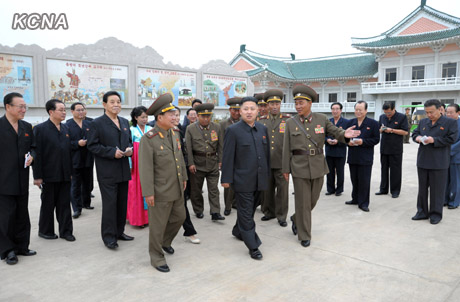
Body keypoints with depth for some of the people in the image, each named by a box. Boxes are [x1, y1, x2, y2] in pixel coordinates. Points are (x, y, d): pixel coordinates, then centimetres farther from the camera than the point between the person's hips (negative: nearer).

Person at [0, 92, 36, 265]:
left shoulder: (27, 127, 11)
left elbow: (33, 147, 19)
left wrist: (31, 156, -2)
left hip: (22, 181, 6)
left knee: (22, 216, 12)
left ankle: (21, 246, 24)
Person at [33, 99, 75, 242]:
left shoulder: (65, 128, 10)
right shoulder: (40, 129, -8)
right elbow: (37, 153, -12)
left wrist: (71, 171, 10)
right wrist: (37, 176, -14)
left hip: (64, 175, 5)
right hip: (49, 175, -5)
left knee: (65, 204, 9)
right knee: (48, 204, 10)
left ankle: (66, 231, 18)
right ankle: (45, 231, 26)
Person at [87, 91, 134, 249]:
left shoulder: (124, 122, 13)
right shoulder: (97, 123, -6)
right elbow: (92, 145, -10)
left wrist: (129, 149, 0)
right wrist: (112, 152, -18)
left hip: (123, 170, 6)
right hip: (107, 171, -6)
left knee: (122, 202, 12)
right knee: (109, 203, -4)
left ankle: (119, 232, 26)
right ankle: (109, 236, 7)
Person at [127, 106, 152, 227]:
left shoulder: (151, 130, 8)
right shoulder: (132, 130, 0)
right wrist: (130, 165, -7)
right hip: (137, 163, -2)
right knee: (137, 189, 1)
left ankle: (148, 216, 12)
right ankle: (138, 217, 10)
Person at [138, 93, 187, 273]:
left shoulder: (174, 134, 6)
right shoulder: (148, 139, -17)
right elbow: (145, 168, -18)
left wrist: (183, 178, 19)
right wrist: (148, 192, -19)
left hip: (177, 189, 8)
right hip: (160, 192, -8)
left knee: (179, 217, 21)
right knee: (158, 225, 5)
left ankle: (165, 241, 46)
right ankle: (157, 258, 24)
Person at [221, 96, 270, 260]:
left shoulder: (263, 129, 7)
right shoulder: (233, 130, -9)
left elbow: (267, 153, 14)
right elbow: (228, 157, -9)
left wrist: (267, 173, 15)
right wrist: (226, 178, -10)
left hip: (259, 179, 6)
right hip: (243, 180, -6)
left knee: (250, 209, 19)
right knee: (246, 213, 2)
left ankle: (238, 231, 42)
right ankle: (253, 246, 10)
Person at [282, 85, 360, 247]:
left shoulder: (322, 119, 2)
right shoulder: (291, 122, 0)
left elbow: (335, 131, -1)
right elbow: (287, 148, 1)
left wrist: (344, 134, -26)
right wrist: (285, 169, 1)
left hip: (318, 166, 2)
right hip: (299, 167, -2)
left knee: (313, 200, 14)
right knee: (303, 203, 3)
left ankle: (296, 218, 42)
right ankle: (304, 236, 19)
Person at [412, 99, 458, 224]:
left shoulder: (450, 122, -3)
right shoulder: (423, 122, 12)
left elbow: (451, 138, -11)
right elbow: (414, 133, 15)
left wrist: (434, 140, -19)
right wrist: (417, 137, -7)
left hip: (439, 163, -5)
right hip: (422, 161, 5)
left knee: (437, 190, 3)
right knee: (422, 188, 12)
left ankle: (436, 214, 15)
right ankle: (422, 212, 24)